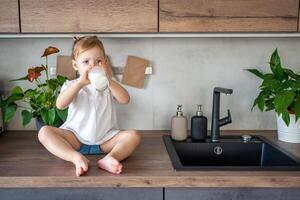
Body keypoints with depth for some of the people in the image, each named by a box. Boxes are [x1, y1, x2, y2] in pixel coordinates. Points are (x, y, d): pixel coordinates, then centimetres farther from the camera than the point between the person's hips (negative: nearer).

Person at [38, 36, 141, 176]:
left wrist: (109, 81, -27)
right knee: (44, 132, -22)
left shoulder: (109, 84, 6)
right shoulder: (71, 85, 3)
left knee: (134, 135, -22)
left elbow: (125, 100, -14)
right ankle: (77, 158, -37)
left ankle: (110, 158, -43)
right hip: (76, 138, 0)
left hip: (105, 139, 0)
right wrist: (80, 83, -27)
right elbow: (60, 105, -18)